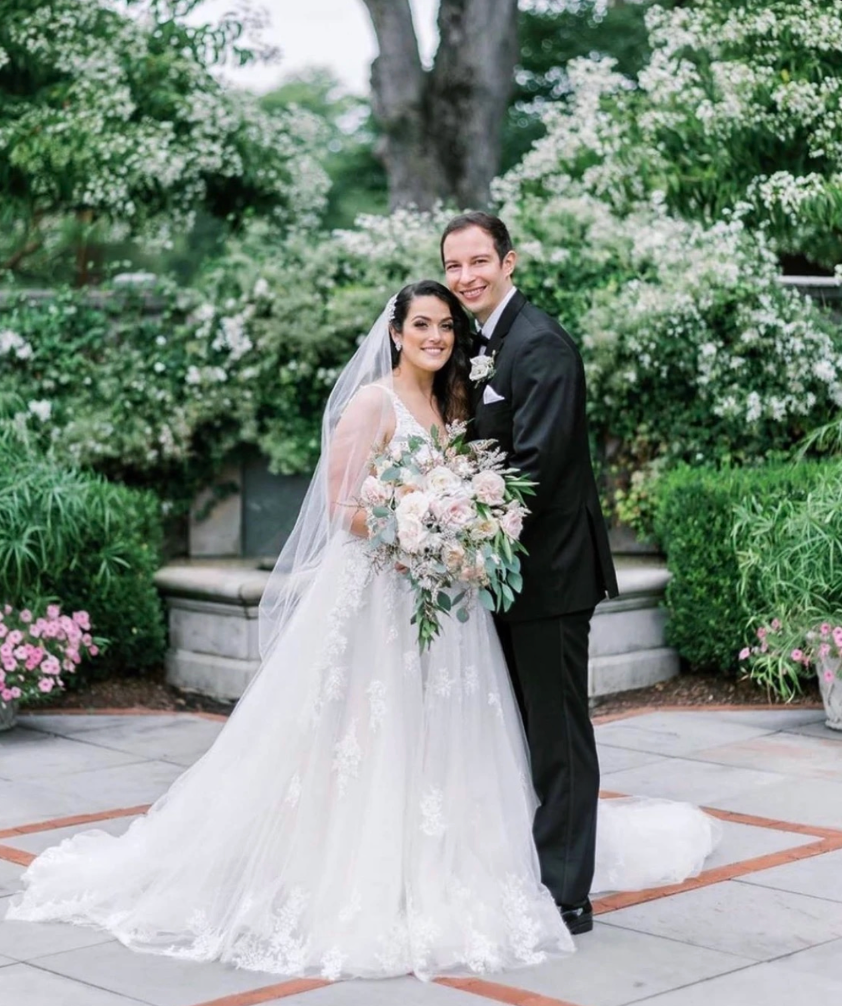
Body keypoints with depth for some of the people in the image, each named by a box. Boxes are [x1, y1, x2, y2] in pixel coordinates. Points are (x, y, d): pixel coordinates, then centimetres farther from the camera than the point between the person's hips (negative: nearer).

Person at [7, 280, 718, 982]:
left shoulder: (450, 407, 15)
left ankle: (427, 892, 18)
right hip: (378, 596, -7)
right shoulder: (372, 403, -8)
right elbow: (342, 507, -13)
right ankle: (362, 898, 3)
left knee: (433, 744, 9)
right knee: (369, 745, -6)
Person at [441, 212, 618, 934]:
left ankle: (566, 896, 6)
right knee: (522, 729, 16)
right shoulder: (482, 344, 13)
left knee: (558, 732, -2)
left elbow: (536, 463, -22)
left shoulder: (540, 344, -16)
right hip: (506, 566, 10)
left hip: (550, 570, -10)